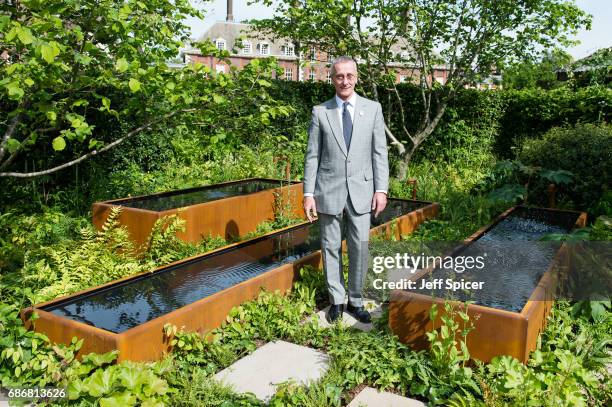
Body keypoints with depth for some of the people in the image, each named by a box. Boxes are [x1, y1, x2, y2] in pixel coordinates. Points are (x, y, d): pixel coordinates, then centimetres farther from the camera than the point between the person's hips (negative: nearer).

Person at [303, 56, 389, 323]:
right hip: (329, 191, 0)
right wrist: (308, 194, -3)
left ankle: (355, 301, 20)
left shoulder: (373, 108, 5)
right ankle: (336, 300, 23)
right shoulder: (320, 112, 3)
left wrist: (381, 189, -6)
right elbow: (312, 156, 2)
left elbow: (379, 152, 2)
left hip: (360, 190, 0)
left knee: (359, 247, 2)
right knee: (331, 248, 8)